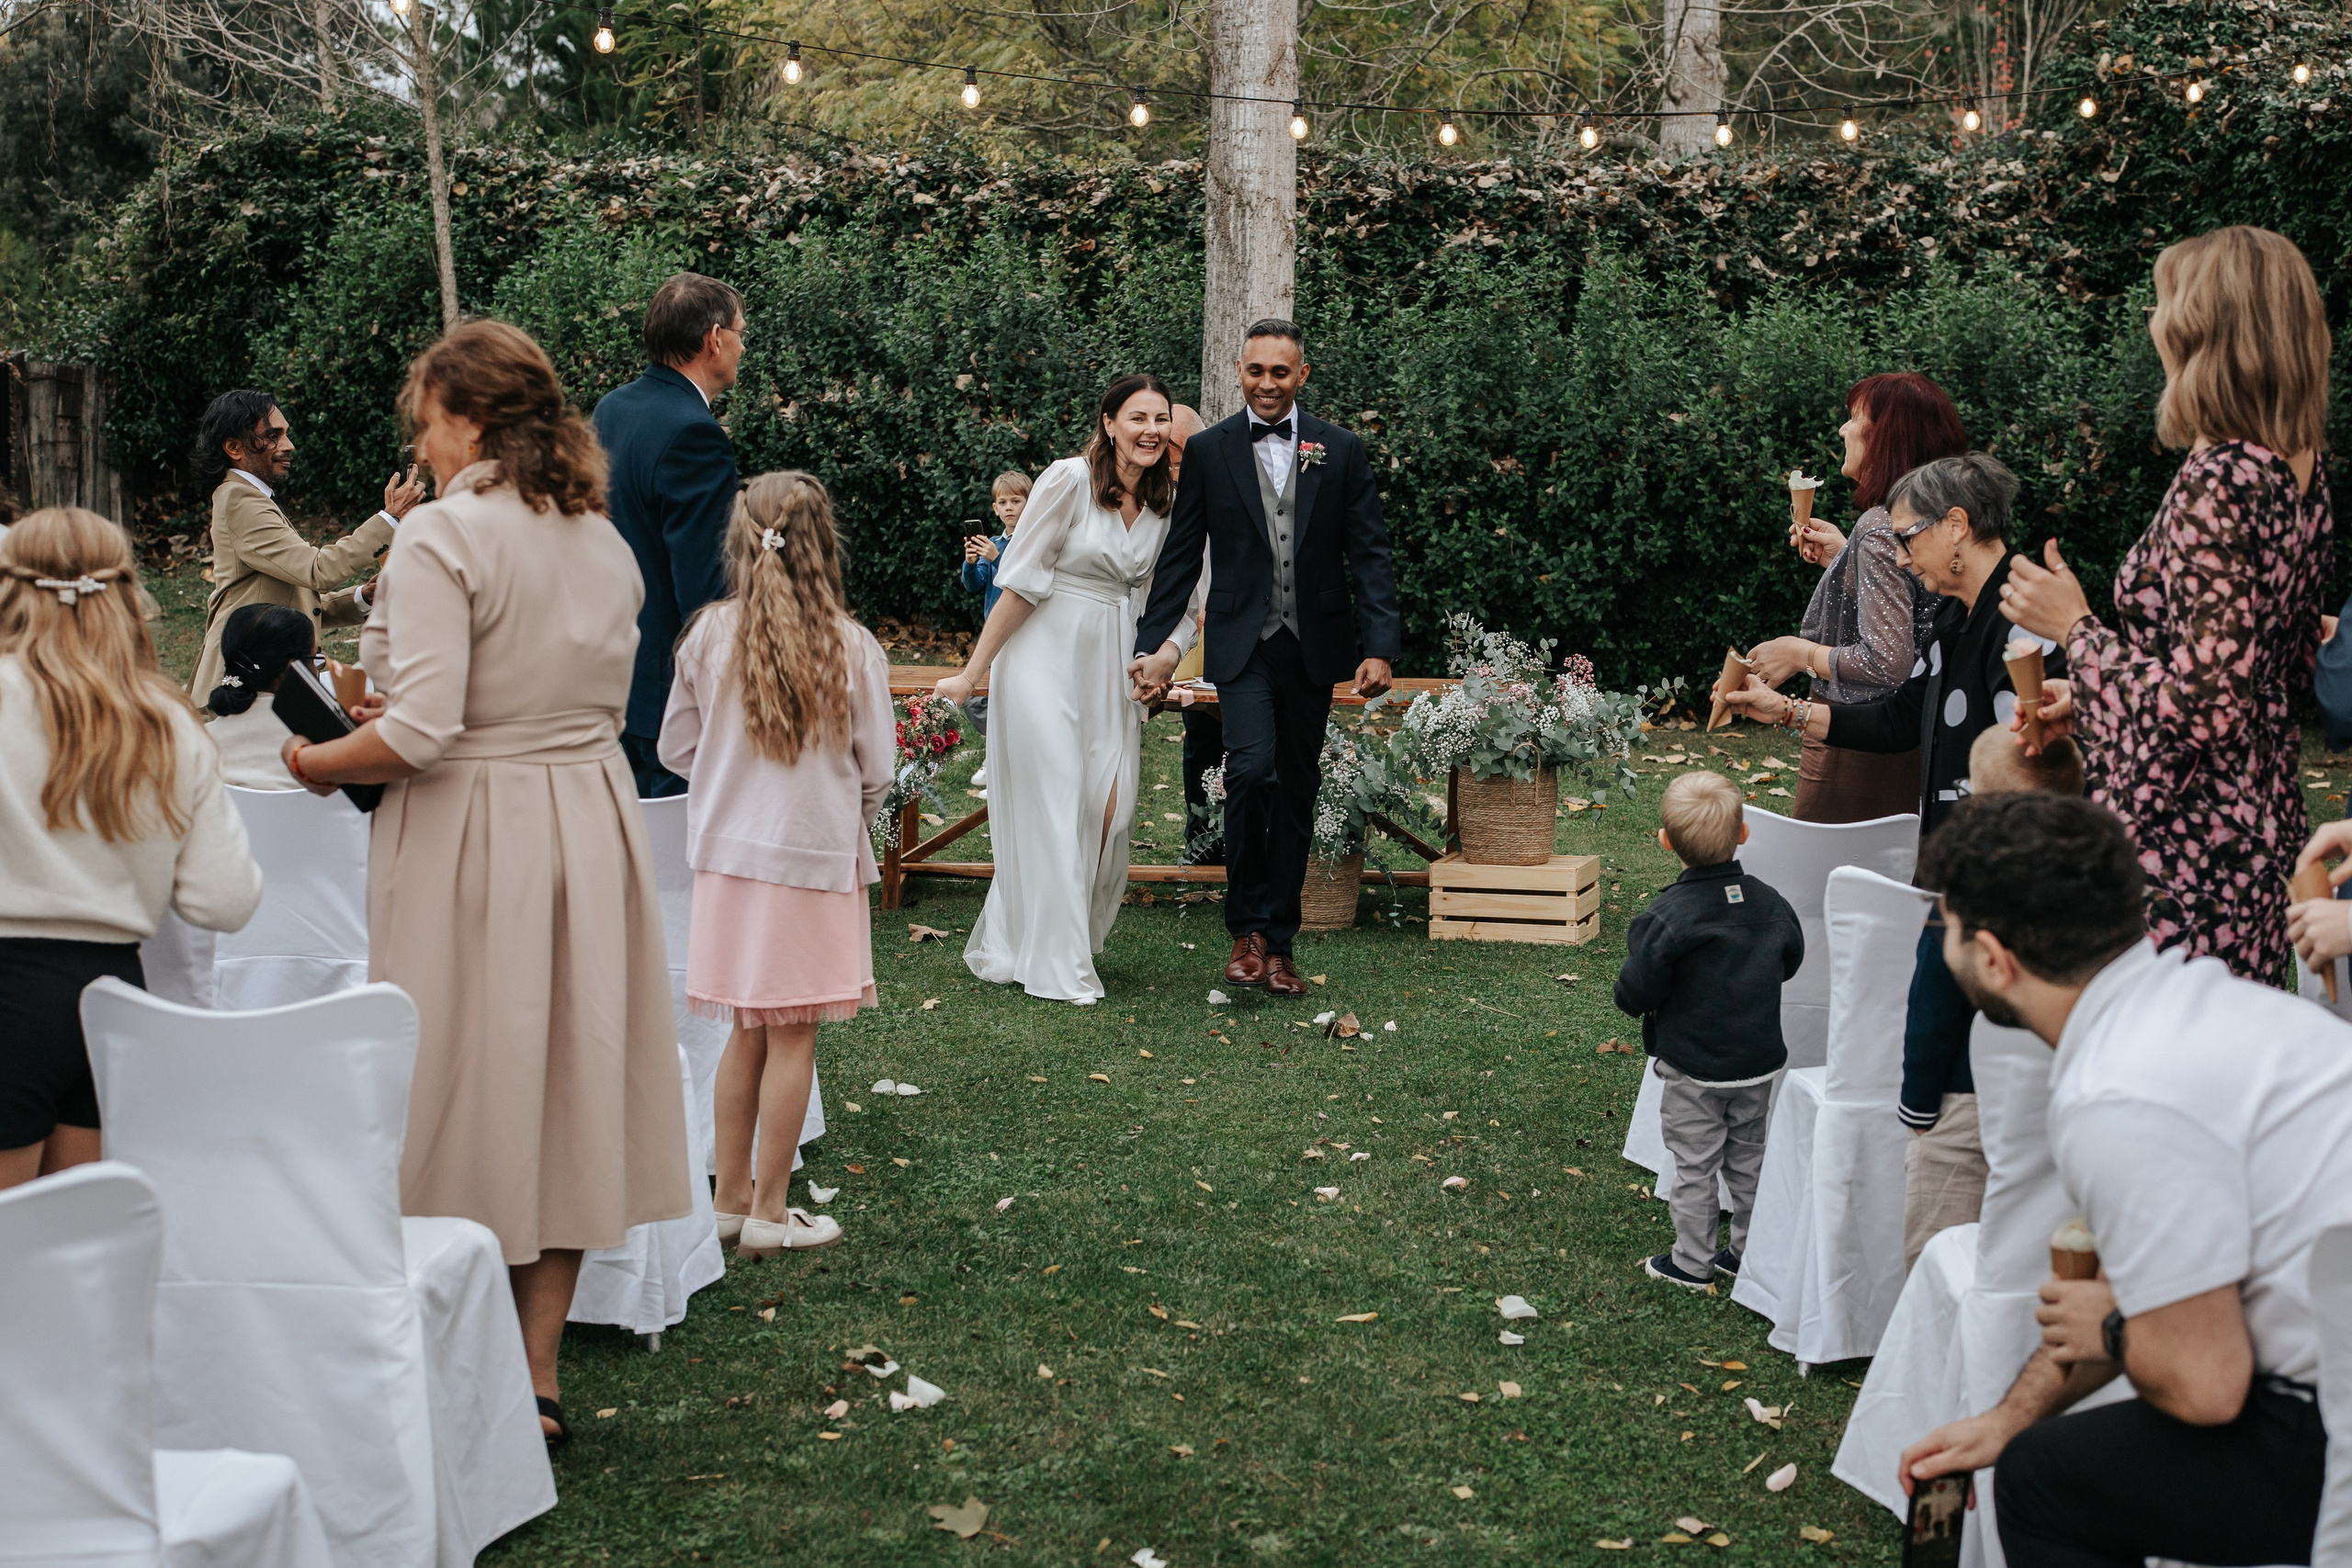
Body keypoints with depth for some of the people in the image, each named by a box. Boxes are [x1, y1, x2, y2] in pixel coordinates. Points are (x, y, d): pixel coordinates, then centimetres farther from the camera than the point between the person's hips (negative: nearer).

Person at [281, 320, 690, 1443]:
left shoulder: (442, 535, -14)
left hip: (475, 837, -7)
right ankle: (537, 1380, 21)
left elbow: (420, 732, -22)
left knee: (469, 1098, 4)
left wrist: (317, 762, -3)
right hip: (593, 817, 7)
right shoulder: (604, 539, 8)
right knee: (567, 1084, 12)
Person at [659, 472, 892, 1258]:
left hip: (729, 852, 4)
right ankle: (770, 1211, 13)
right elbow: (876, 767, -7)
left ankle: (730, 1198, 22)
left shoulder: (710, 635, -5)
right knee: (793, 1036, 6)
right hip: (816, 855, -3)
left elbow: (676, 748, 3)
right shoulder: (850, 647, -12)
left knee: (748, 1032, 15)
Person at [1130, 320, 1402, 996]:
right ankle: (1246, 928, -4)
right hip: (1242, 645, -2)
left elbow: (1370, 555, 3)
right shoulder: (1208, 451, 3)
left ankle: (1278, 943, 19)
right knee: (1252, 769, -21)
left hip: (1314, 648, 2)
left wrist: (1380, 647, -7)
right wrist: (1153, 646, 3)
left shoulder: (1342, 452, 5)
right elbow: (1180, 558, 6)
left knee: (1297, 794, 8)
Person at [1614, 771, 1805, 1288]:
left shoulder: (1667, 916, -23)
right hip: (1761, 1062, 5)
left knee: (1694, 1168, 10)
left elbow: (1634, 995, -21)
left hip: (1693, 1070, -5)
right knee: (1749, 1160, 20)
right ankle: (1749, 1251, 31)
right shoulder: (1770, 903, -7)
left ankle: (1692, 1263, 21)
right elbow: (1790, 962, 10)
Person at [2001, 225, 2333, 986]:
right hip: (2264, 815, 10)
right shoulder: (2304, 472, 9)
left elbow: (2207, 705, -23)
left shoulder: (2219, 482, -20)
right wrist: (2090, 698, 19)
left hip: (2185, 842, -10)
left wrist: (2077, 629, -10)